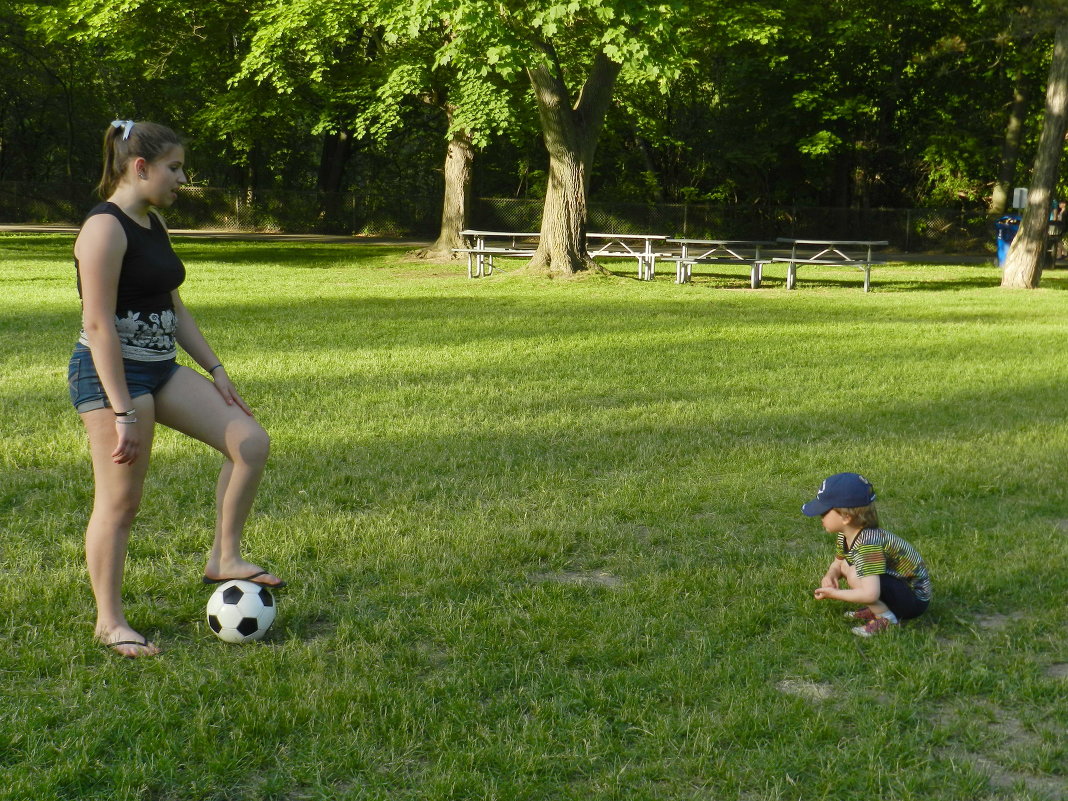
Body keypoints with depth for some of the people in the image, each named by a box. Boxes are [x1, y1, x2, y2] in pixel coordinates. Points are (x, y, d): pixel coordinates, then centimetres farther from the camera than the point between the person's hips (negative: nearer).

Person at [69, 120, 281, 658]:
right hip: (113, 373, -9)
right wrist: (122, 413, -25)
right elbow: (98, 324, -22)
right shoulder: (106, 228, -16)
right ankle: (110, 623, 13)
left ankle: (224, 559, 10)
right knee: (120, 502, -1)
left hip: (162, 368, 9)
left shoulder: (153, 223, 13)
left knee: (251, 442, -1)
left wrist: (214, 369, 13)